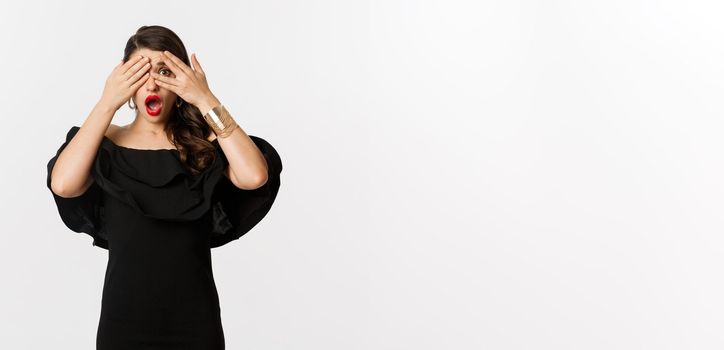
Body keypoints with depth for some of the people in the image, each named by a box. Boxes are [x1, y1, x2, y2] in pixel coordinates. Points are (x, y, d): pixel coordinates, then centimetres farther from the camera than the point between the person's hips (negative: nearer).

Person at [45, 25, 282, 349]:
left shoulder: (203, 142, -1)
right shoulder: (107, 143, -1)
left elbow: (254, 177, -19)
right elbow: (63, 185, -20)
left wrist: (206, 100, -16)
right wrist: (107, 102, -15)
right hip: (124, 315, 0)